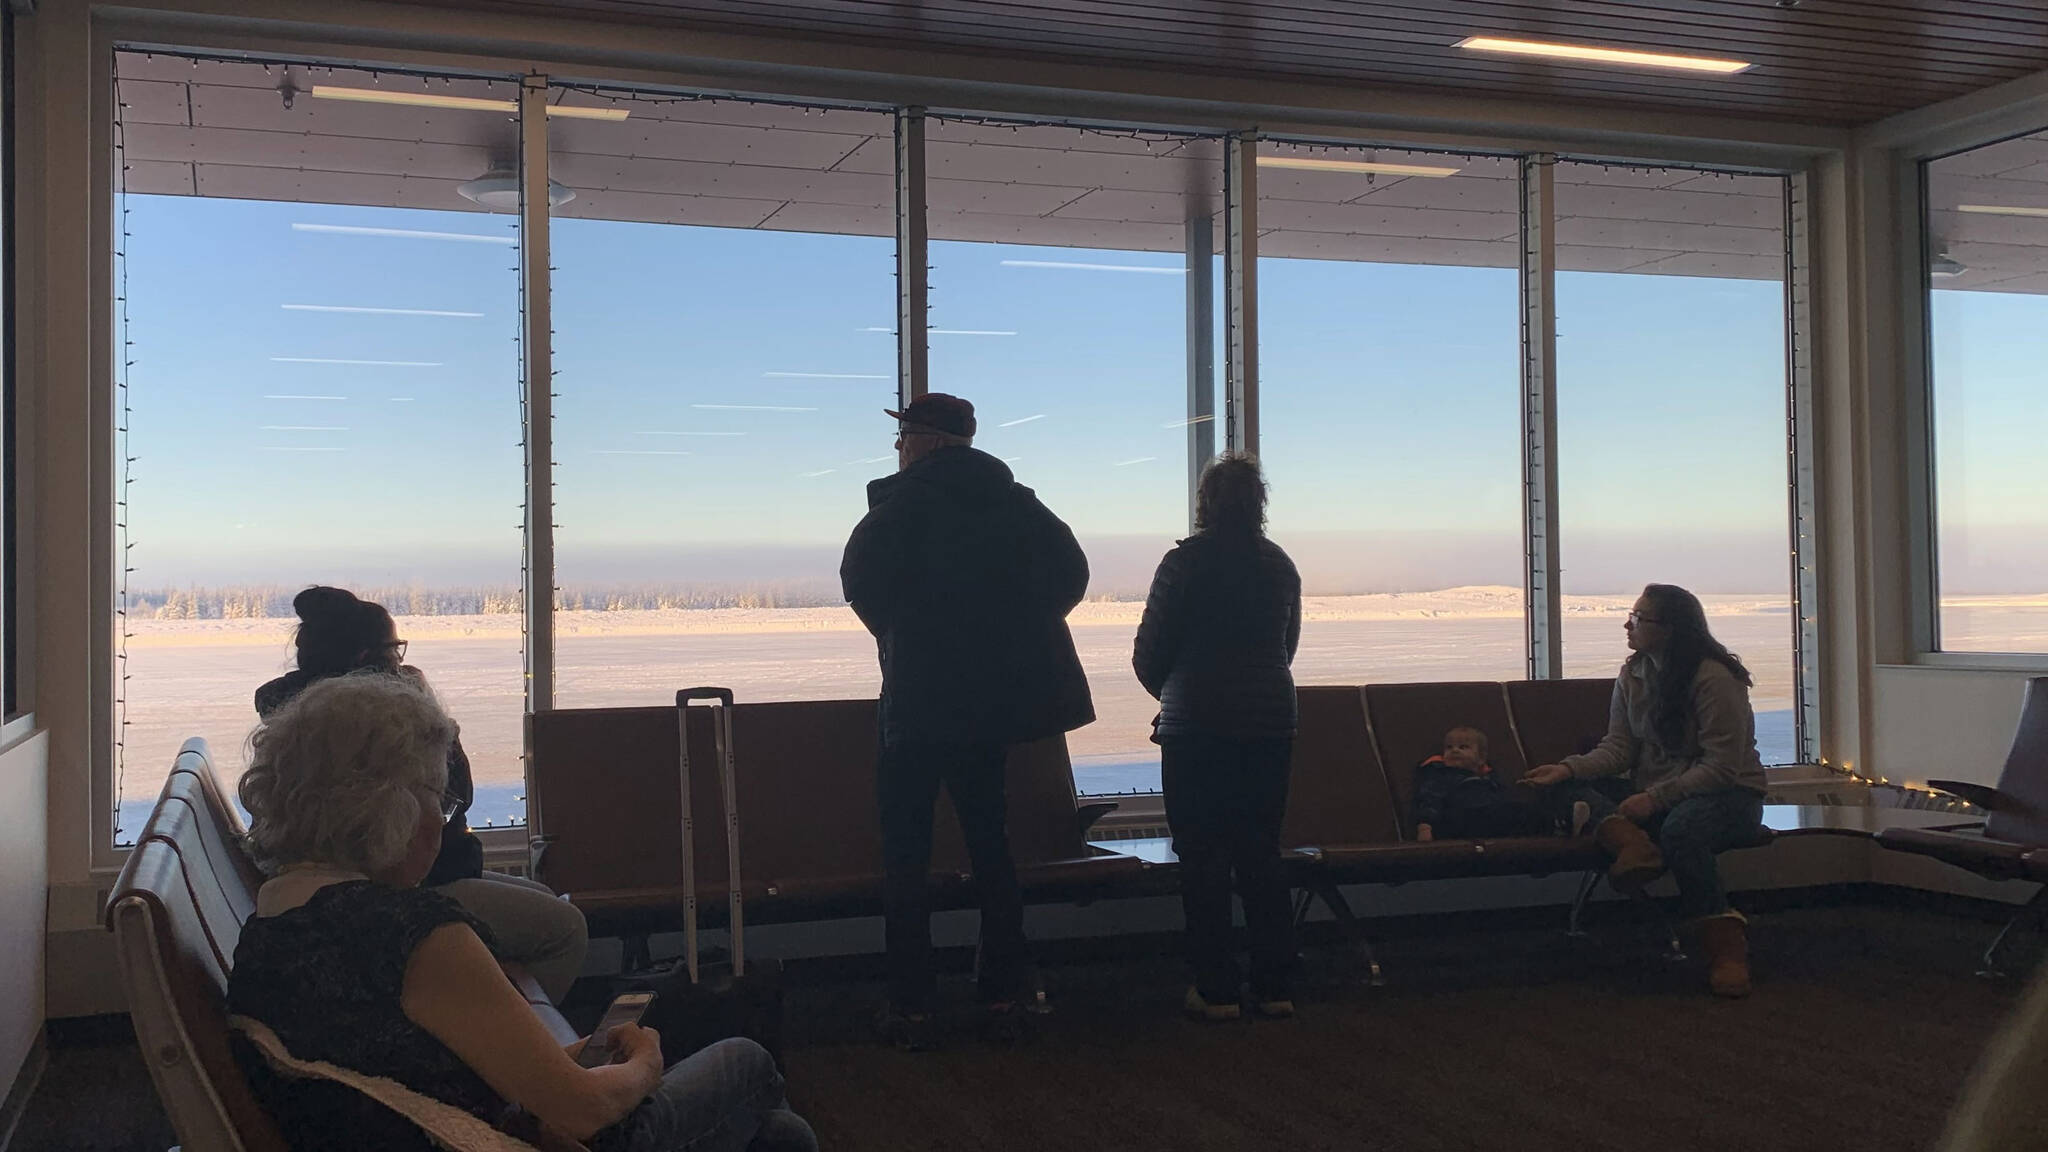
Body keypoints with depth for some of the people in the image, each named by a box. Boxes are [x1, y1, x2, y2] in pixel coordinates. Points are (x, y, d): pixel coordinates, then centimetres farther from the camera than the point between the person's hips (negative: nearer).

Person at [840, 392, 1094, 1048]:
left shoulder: (903, 501, -8)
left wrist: (897, 634, 0)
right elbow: (1071, 570, 8)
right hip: (995, 693, 6)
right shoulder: (1013, 499, 8)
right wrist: (1011, 634, 12)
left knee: (906, 852, 1)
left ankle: (912, 1007, 0)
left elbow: (861, 579, -18)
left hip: (920, 697, -6)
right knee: (989, 841, 17)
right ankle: (1004, 988, 20)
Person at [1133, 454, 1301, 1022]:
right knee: (1262, 853, 11)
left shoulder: (1185, 561, -7)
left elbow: (1149, 651, -4)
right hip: (1270, 720, 5)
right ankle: (1275, 988, 12)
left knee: (1203, 858, 2)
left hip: (1196, 725, -5)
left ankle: (1216, 990, 3)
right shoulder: (1281, 565, 8)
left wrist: (1170, 693, 16)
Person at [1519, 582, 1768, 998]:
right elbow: (1618, 748, 1)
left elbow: (1722, 768, -20)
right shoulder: (1633, 674, 6)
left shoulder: (1715, 678, -16)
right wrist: (1568, 768, -16)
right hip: (1653, 794, 7)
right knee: (1570, 786, -12)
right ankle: (1631, 842, -42)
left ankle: (1725, 946, -30)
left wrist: (1656, 797, -26)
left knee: (1680, 828, -40)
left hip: (1728, 793, -7)